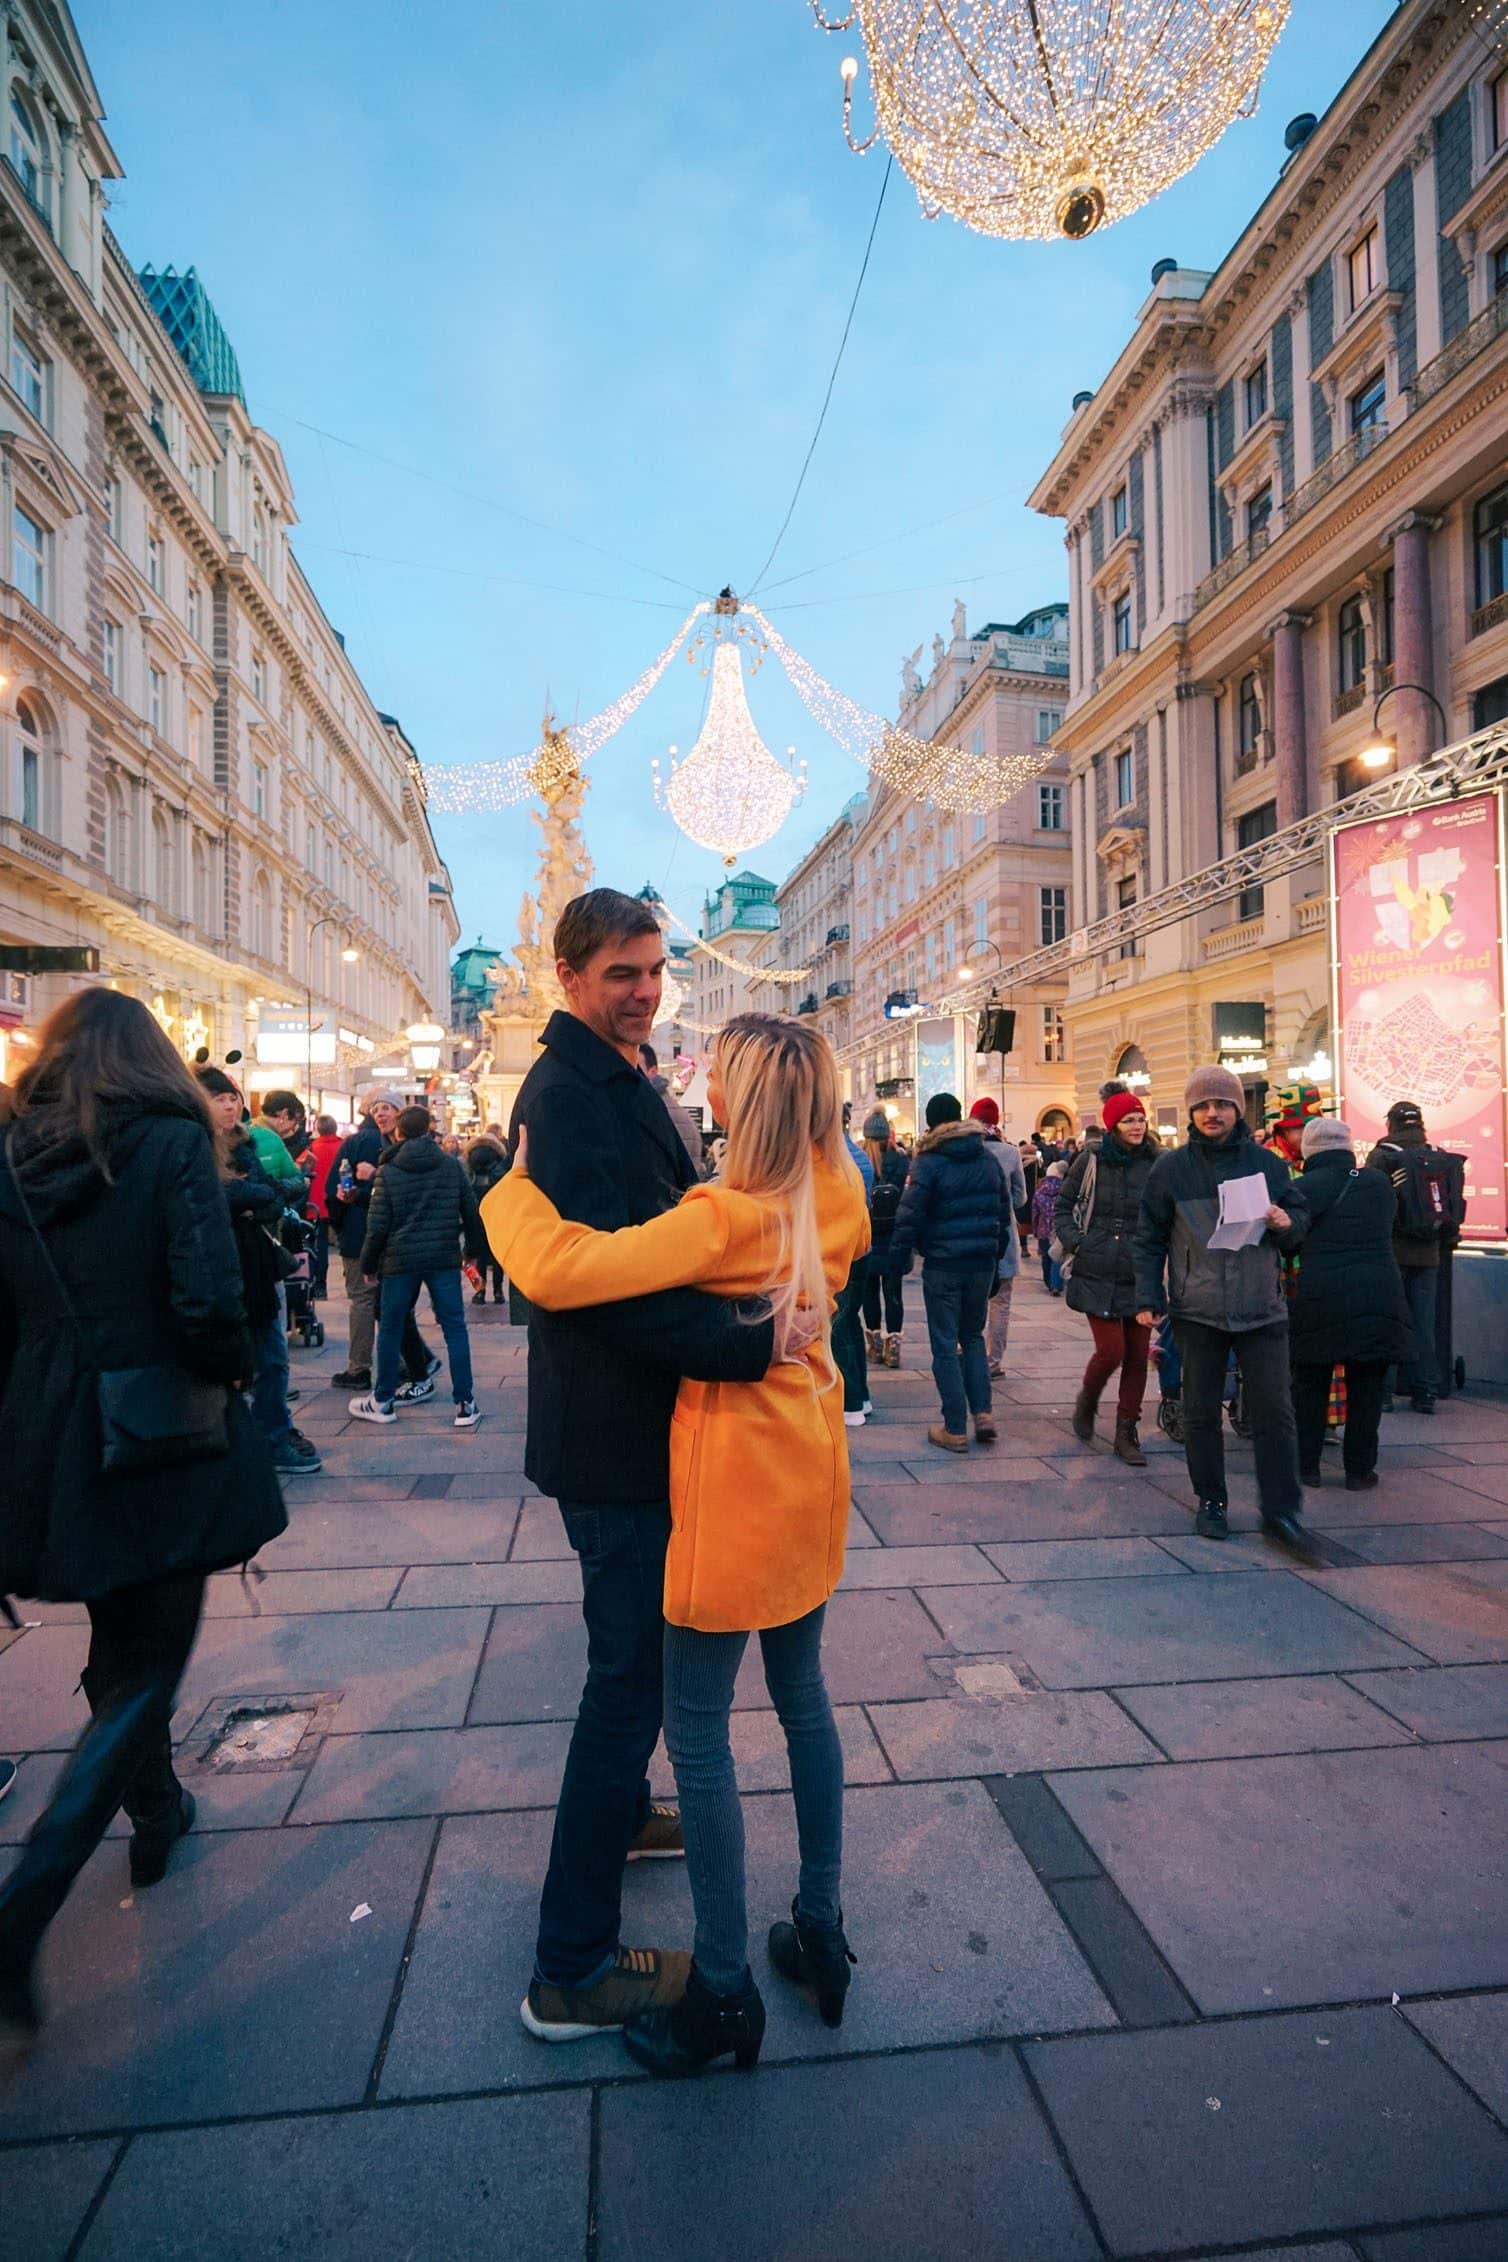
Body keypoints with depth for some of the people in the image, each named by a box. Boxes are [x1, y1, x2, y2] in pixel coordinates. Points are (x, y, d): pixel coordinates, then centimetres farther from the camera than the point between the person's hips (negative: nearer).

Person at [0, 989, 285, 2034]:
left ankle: (155, 1811, 44)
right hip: (161, 1443, -5)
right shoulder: (171, 1144, -12)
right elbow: (208, 1301, -22)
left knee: (118, 1647, 25)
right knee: (146, 1666, 9)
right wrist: (234, 1371, -2)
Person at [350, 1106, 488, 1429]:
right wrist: (475, 1248, 18)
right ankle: (465, 1404, 4)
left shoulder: (388, 1171, -2)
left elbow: (378, 1225, -3)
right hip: (444, 1258, 1)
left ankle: (382, 1401, 22)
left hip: (400, 1260, -1)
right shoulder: (452, 1165, 2)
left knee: (390, 1329, 13)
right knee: (454, 1328, 4)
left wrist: (369, 1264, 8)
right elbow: (471, 1211, 5)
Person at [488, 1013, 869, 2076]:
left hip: (734, 1485, -8)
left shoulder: (724, 1218, -24)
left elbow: (557, 1269, -29)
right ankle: (821, 1931, 37)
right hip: (810, 1476, 8)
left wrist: (518, 1183, -12)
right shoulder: (837, 1200, -3)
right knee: (803, 1697, 21)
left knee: (699, 1729, 8)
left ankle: (725, 1991, 22)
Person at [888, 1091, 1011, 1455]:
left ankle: (955, 1429, 7)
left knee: (945, 1344, 4)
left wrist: (900, 1257, -3)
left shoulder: (928, 1163, -11)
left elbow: (910, 1216, -16)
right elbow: (1004, 1213, 11)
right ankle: (983, 1412, 9)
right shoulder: (988, 1161, 6)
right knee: (973, 1336, 20)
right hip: (983, 1264, 5)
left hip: (942, 1266, -5)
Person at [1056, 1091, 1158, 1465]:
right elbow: (1063, 1206, 10)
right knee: (1111, 1350, -8)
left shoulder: (1155, 1166, 3)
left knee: (1138, 1356, 5)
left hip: (1139, 1276, 2)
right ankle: (1086, 1401, 24)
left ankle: (1127, 1434, 19)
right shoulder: (1090, 1163, 0)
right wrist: (1074, 1241, -3)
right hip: (1098, 1274, -2)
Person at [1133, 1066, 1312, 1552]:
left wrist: (1286, 1223, -11)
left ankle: (1281, 1509, 12)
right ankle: (1211, 1501, 24)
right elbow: (1150, 1238, 2)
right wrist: (1148, 1296, -5)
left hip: (1262, 1308, 1)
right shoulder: (1171, 1167, 0)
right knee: (1201, 1412, 9)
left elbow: (1300, 1216, 14)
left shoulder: (1266, 1162, 5)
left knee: (1274, 1411, 1)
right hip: (1198, 1308, 0)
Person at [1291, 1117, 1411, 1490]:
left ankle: (1306, 1465, 16)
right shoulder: (1379, 1183, 4)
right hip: (1379, 1298, 3)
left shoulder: (1305, 1187, -7)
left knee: (1310, 1384, 11)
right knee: (1366, 1389, 11)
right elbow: (1385, 1231, 15)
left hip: (1321, 1297, -2)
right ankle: (1359, 1469, 16)